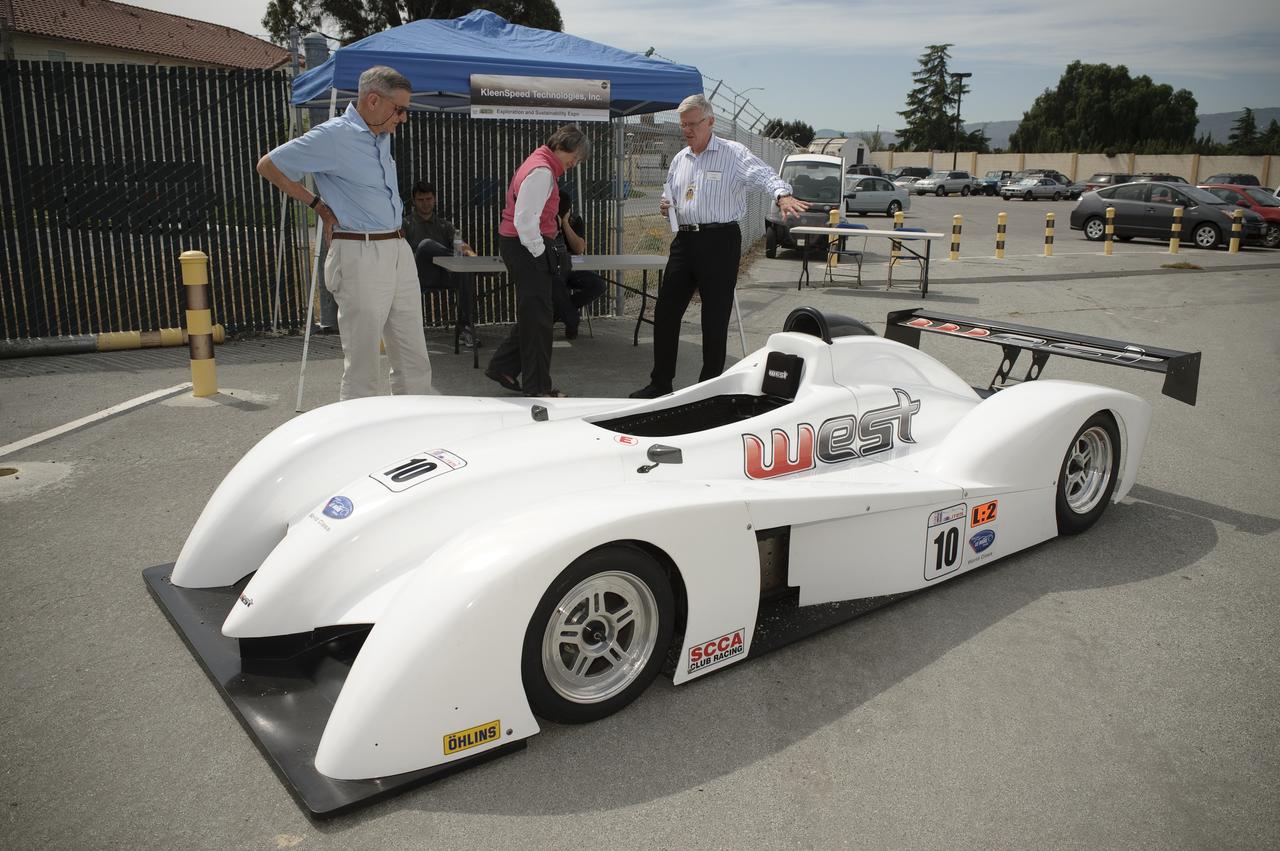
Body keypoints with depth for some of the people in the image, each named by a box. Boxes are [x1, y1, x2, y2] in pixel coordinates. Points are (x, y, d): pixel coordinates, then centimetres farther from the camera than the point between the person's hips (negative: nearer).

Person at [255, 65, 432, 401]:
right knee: (361, 365, -2)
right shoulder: (333, 136, -9)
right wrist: (319, 205, 0)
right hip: (360, 257, -8)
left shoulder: (382, 136, 14)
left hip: (399, 251, 8)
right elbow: (268, 165, -3)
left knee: (415, 361, 10)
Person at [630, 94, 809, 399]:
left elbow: (765, 175, -21)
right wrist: (665, 205, 4)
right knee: (665, 312, 6)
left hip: (720, 240, -6)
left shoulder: (733, 153, -6)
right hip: (685, 239, 6)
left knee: (715, 318, -1)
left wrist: (783, 195, -42)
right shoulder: (679, 159, 16)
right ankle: (660, 383, 17)